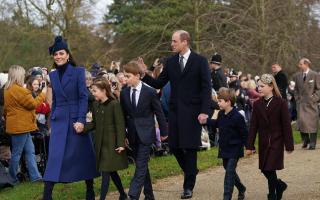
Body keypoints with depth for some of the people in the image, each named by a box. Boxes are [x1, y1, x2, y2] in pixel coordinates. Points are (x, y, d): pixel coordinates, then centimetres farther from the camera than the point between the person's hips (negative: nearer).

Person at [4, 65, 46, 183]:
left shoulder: (7, 90, 13)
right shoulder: (19, 90, -20)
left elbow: (5, 109, 21)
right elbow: (33, 104, -15)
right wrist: (43, 94, -4)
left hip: (21, 127, 10)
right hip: (20, 127, -10)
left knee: (30, 151, 9)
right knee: (17, 153, 0)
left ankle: (35, 176, 8)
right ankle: (12, 178, 9)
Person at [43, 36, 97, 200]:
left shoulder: (78, 72, -3)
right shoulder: (53, 75, 10)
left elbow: (84, 97, -7)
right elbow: (54, 100, 16)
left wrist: (81, 120, -15)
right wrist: (52, 121, 13)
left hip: (76, 119, -3)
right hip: (59, 120, 3)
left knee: (84, 154, 5)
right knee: (55, 156, -4)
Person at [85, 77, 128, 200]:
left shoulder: (114, 105, -14)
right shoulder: (95, 105, 6)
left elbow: (120, 125, -14)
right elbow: (94, 123, 13)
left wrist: (120, 144, -17)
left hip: (111, 143, -7)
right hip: (100, 142, 7)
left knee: (106, 171, -7)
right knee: (111, 171, 15)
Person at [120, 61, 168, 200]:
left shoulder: (150, 92, -8)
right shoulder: (124, 93, 3)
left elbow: (159, 113, -1)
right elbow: (123, 115, 9)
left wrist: (163, 132, 4)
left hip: (146, 135, -5)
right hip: (133, 135, 5)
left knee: (141, 166, -11)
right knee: (142, 166, 12)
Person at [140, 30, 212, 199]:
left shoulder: (200, 61, -5)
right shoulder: (170, 62, 8)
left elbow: (206, 88, -7)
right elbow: (159, 84, 8)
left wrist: (205, 111, -15)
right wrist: (145, 75, -8)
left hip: (192, 111, -4)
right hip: (175, 110, 4)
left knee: (190, 147, -1)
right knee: (174, 147, 4)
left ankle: (188, 186, 8)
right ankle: (190, 171, 31)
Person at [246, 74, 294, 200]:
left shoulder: (280, 103, -9)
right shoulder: (257, 104, 3)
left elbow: (286, 125, -7)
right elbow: (253, 126, 4)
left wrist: (289, 145, -8)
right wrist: (250, 146, 0)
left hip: (276, 142, -5)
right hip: (263, 142, 5)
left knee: (270, 169, -8)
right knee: (264, 170, 8)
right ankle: (280, 185, 33)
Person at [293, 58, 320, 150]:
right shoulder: (297, 76, 10)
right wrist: (297, 99, 5)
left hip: (311, 104, -3)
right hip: (301, 103, 3)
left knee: (312, 123, 0)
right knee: (301, 121, -8)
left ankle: (312, 143, 9)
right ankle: (305, 140, 13)